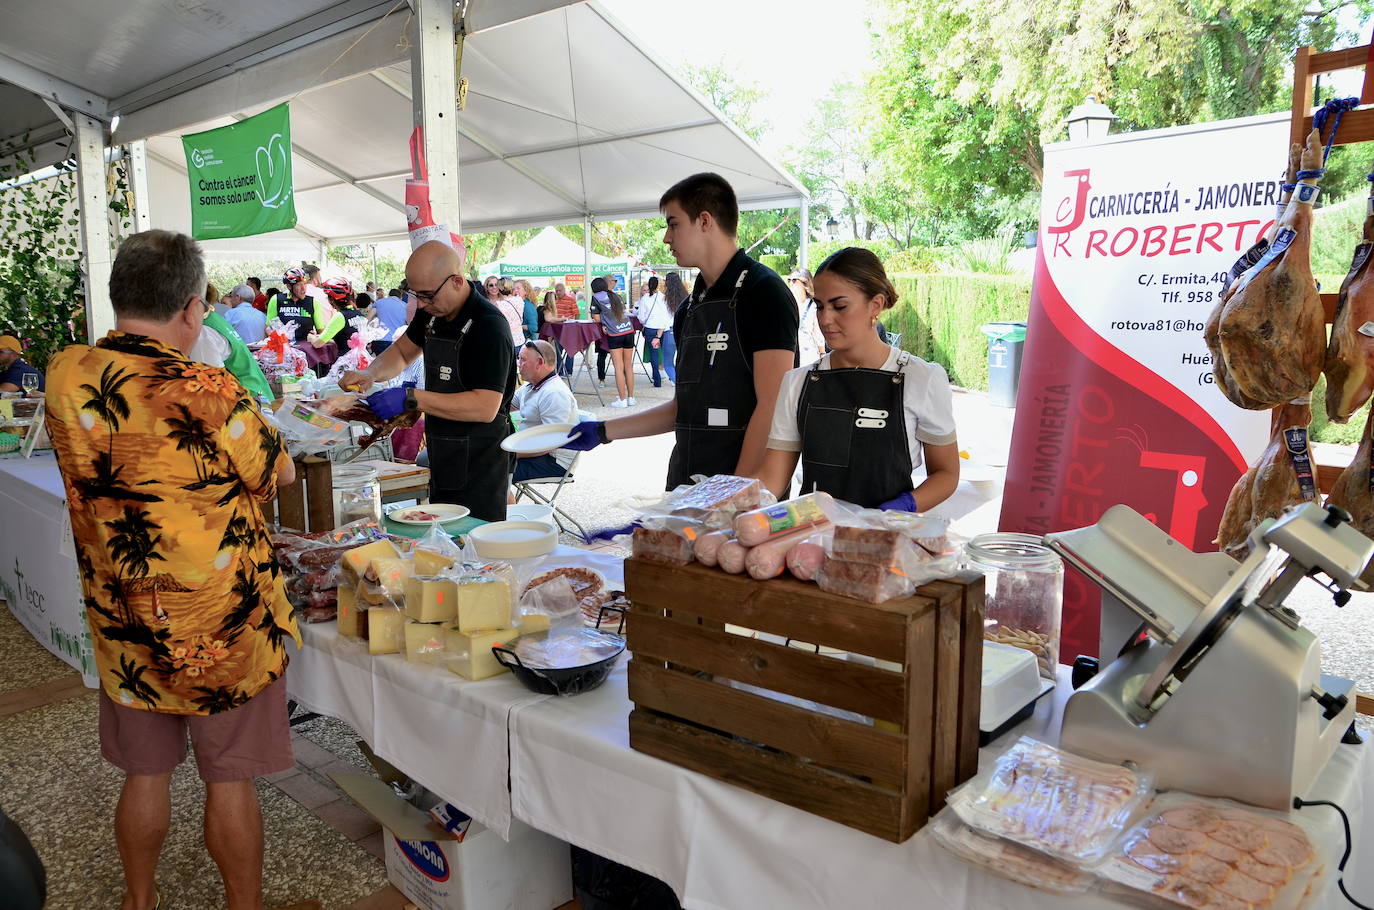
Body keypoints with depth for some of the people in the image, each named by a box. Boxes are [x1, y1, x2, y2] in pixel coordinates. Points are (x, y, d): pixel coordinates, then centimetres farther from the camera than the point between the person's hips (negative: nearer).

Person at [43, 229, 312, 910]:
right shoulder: (207, 393, -23)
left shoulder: (65, 375, -7)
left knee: (145, 774, 22)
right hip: (221, 625, -5)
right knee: (230, 780, 11)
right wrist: (247, 415, 10)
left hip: (122, 622, 5)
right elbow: (280, 473, -7)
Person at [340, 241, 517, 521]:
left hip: (478, 467, -8)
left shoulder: (488, 325, -21)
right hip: (442, 459, 9)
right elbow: (402, 351, 23)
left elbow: (486, 408, -28)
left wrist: (411, 399, -27)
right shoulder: (433, 314, 6)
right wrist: (369, 375, 2)